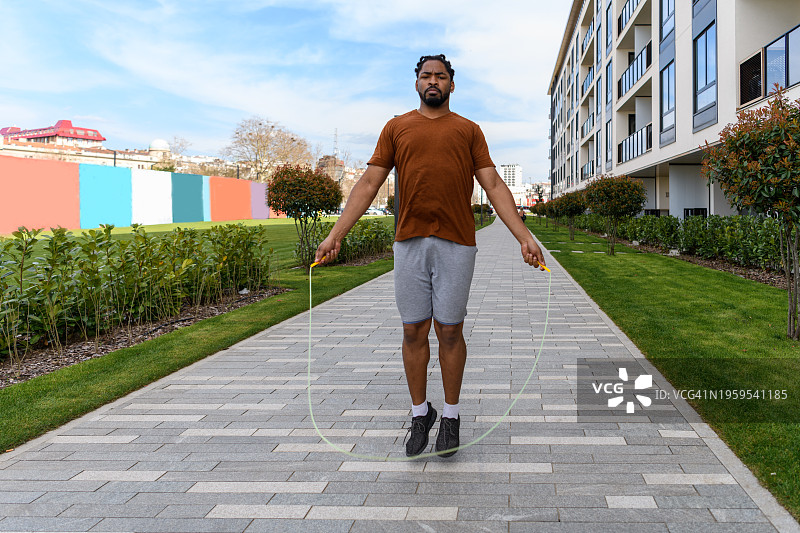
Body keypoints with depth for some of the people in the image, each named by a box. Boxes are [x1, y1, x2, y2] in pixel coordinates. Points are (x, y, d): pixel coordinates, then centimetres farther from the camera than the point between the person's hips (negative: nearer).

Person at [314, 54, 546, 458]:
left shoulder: (468, 130, 13)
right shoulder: (397, 128, 13)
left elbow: (494, 186, 7)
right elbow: (368, 184, 8)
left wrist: (524, 237, -2)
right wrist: (335, 235, 1)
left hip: (456, 243, -1)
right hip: (409, 242, 1)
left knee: (449, 330, 2)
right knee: (414, 330, 4)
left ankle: (451, 415, 17)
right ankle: (420, 413, 19)